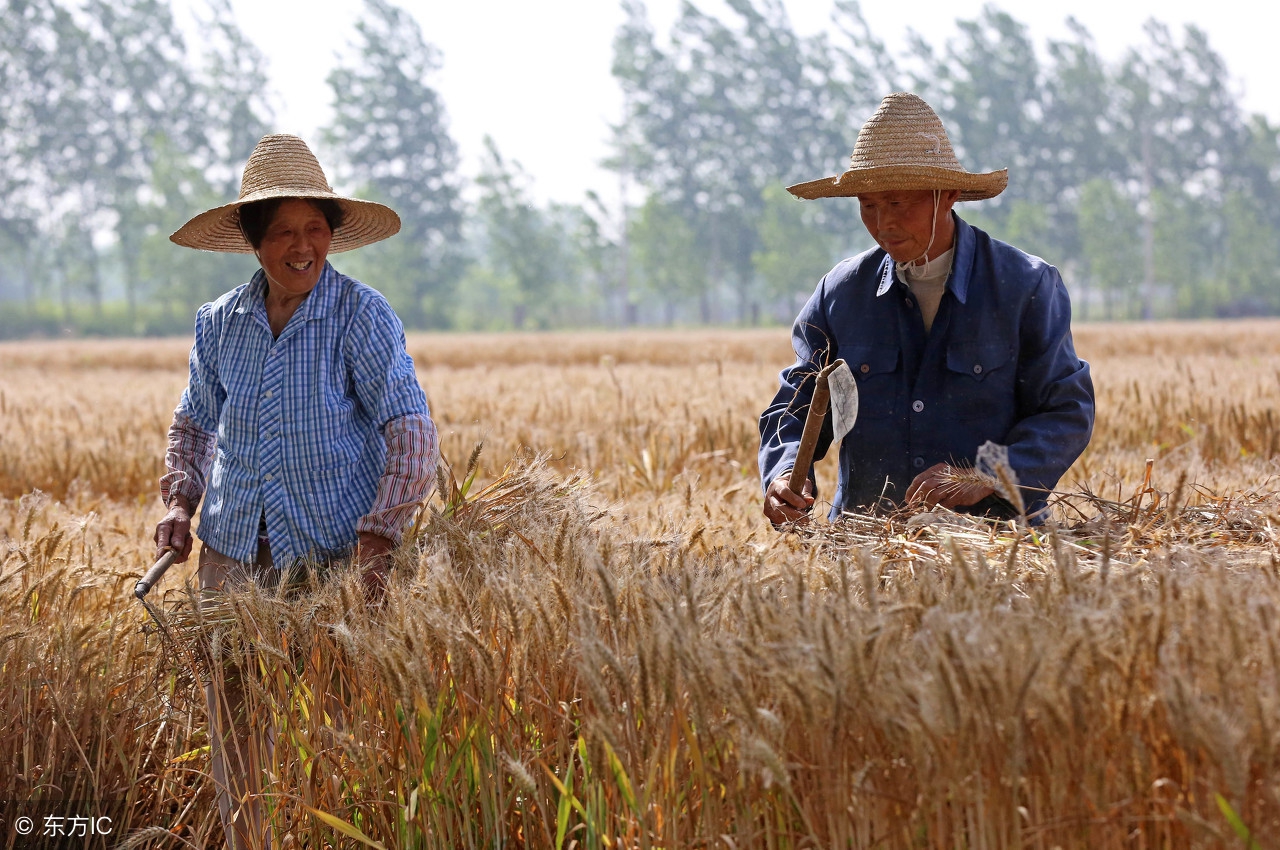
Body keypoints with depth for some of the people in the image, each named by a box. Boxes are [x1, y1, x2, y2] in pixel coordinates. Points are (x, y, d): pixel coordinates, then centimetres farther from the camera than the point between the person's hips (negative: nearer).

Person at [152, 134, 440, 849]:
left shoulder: (362, 316, -8)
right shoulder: (220, 324, 7)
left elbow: (412, 432, -13)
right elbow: (195, 424, 22)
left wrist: (378, 538, -24)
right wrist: (180, 502, 5)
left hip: (332, 555, -4)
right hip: (232, 553, 4)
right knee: (234, 728, 5)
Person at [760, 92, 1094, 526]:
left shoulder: (1026, 286, 0)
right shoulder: (840, 293, 9)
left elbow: (1067, 412, -2)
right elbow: (797, 405, 13)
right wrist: (784, 475, -10)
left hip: (994, 528, -3)